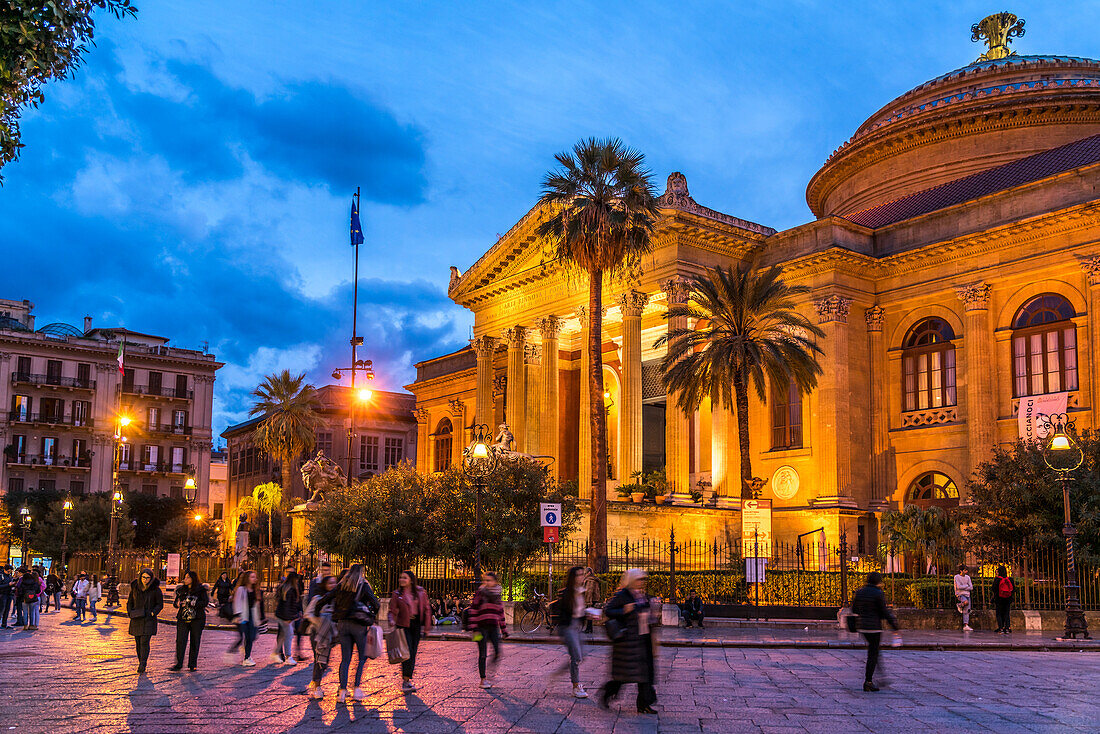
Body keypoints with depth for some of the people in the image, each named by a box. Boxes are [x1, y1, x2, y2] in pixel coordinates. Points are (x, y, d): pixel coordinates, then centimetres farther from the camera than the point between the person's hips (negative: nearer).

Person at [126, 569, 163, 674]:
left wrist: (152, 613, -13)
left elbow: (160, 604, 1)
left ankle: (142, 667, -14)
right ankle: (141, 664, 20)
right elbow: (130, 601, 15)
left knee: (144, 642, -12)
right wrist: (129, 612, 0)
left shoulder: (155, 589, -6)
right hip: (136, 618, 4)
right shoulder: (135, 587, 4)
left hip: (148, 619, -4)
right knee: (138, 642, 7)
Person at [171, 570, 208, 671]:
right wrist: (178, 604, -12)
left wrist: (191, 604, -18)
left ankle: (192, 665, 12)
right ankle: (179, 664, 2)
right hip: (183, 619, 3)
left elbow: (205, 602, -12)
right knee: (180, 641, -6)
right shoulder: (181, 590, 12)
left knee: (195, 642, 2)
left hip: (197, 619, -3)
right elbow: (176, 603, 13)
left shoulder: (201, 590, -1)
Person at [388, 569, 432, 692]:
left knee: (413, 654, 6)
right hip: (403, 625, -3)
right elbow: (392, 611, -1)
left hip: (416, 624, 3)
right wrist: (391, 620, -23)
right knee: (408, 653, -13)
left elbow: (426, 609, 7)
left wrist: (427, 627, 4)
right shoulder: (397, 594, -1)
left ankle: (407, 680, 18)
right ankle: (405, 682, -7)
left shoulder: (420, 592, 3)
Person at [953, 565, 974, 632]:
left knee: (966, 611, -3)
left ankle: (966, 626, -3)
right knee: (966, 602, -35)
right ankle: (959, 606, -2)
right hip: (960, 594, -5)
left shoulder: (967, 577, 12)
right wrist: (967, 586, -3)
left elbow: (971, 588, 4)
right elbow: (959, 587, -13)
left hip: (967, 594, 5)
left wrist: (963, 587, -8)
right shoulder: (956, 577, -3)